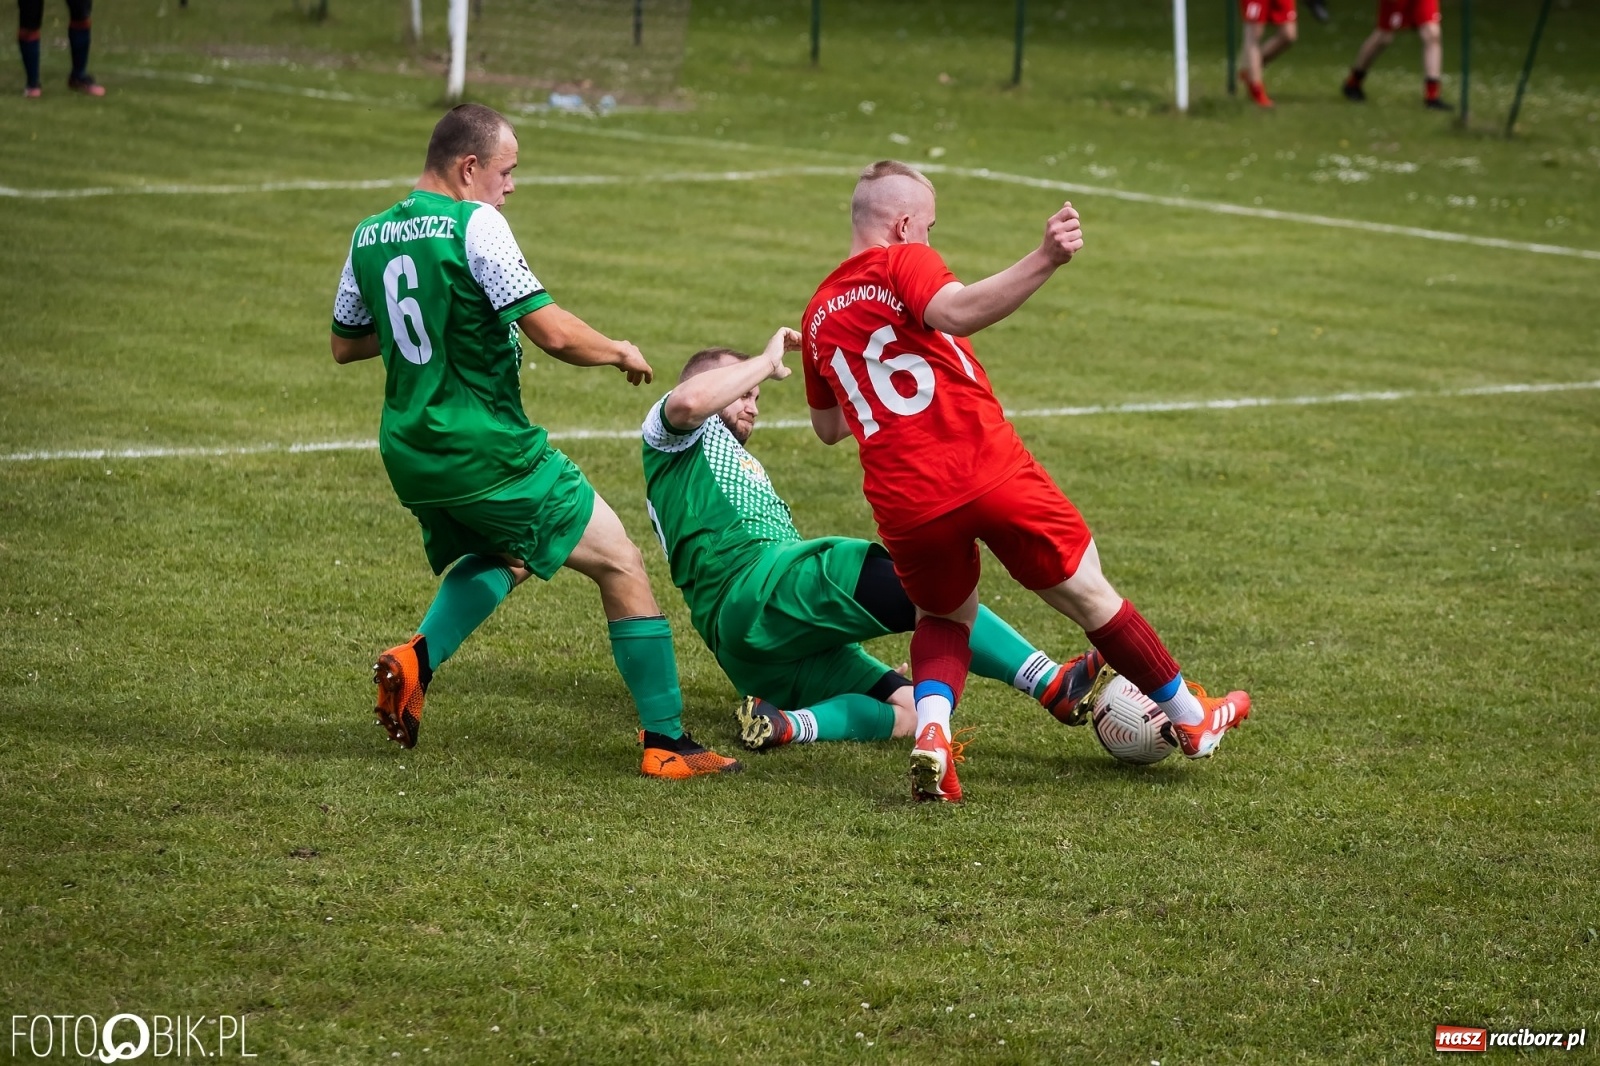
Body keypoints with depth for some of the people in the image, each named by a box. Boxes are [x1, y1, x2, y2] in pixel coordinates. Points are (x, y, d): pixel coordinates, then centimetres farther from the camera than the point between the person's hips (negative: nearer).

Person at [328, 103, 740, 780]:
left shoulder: (369, 236, 7)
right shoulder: (474, 225, -15)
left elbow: (344, 344, 20)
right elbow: (552, 332, -19)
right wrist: (622, 353, -2)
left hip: (410, 455, 8)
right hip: (489, 455, -8)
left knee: (503, 557, 33)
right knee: (621, 565, 5)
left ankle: (417, 659, 8)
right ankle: (666, 743, 5)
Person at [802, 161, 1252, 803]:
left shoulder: (818, 315, 15)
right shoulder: (903, 262, -2)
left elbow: (828, 428, 27)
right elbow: (957, 314, -25)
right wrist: (1046, 261, -34)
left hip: (903, 504, 5)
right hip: (990, 472, -5)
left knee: (943, 618, 28)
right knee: (1089, 595, 13)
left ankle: (931, 733, -1)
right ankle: (1191, 719, 27)